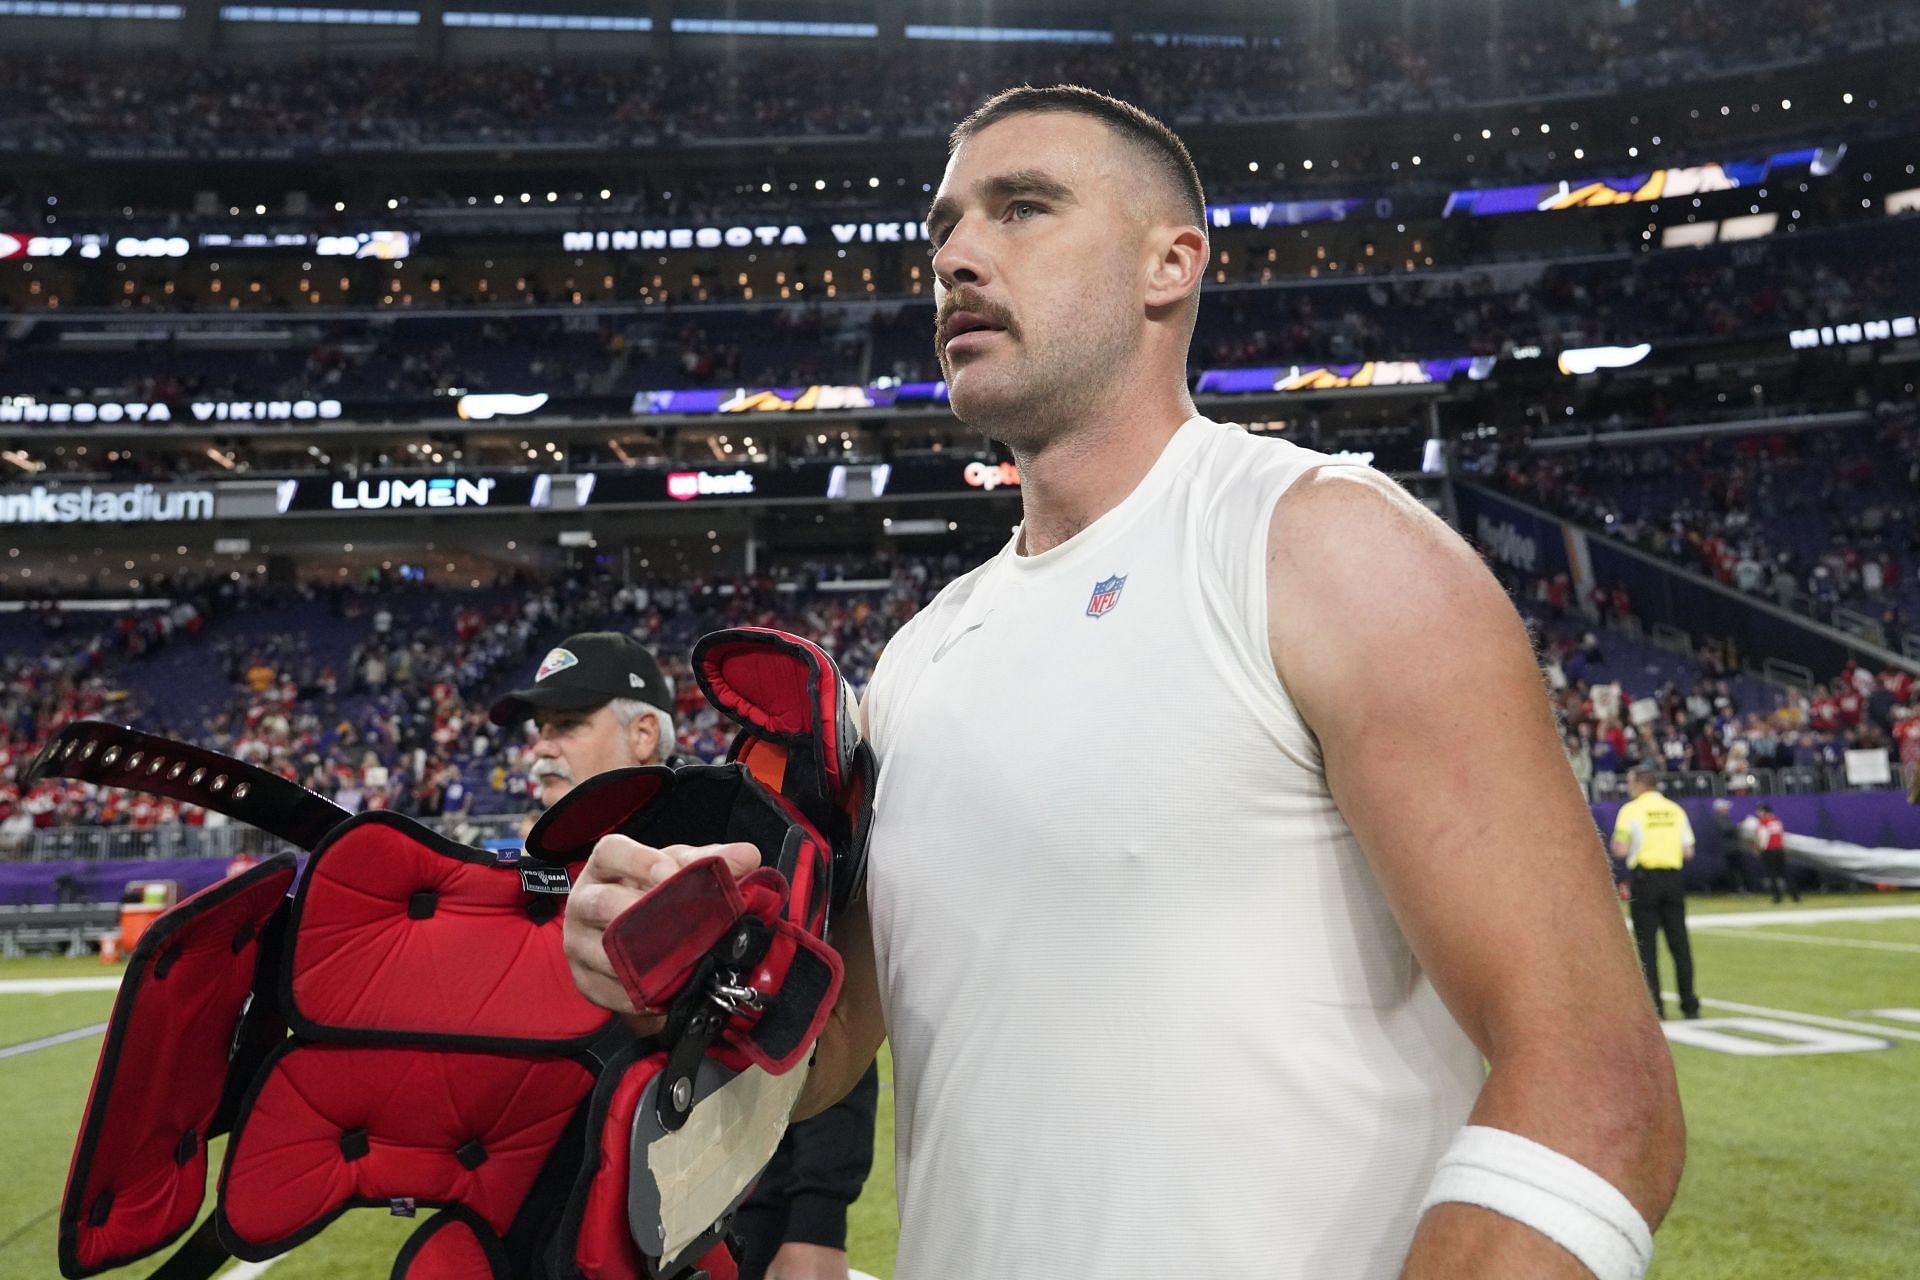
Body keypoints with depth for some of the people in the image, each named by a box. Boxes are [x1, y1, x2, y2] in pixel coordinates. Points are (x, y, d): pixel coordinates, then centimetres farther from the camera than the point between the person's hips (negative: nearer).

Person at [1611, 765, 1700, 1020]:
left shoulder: (1631, 809, -6)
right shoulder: (1675, 810, 8)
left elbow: (1620, 850, -11)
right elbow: (1688, 851, 7)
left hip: (1644, 877, -4)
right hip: (1672, 877, 4)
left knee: (1647, 944, 1)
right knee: (1680, 943, 8)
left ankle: (1654, 1006, -1)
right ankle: (1689, 1005, 9)